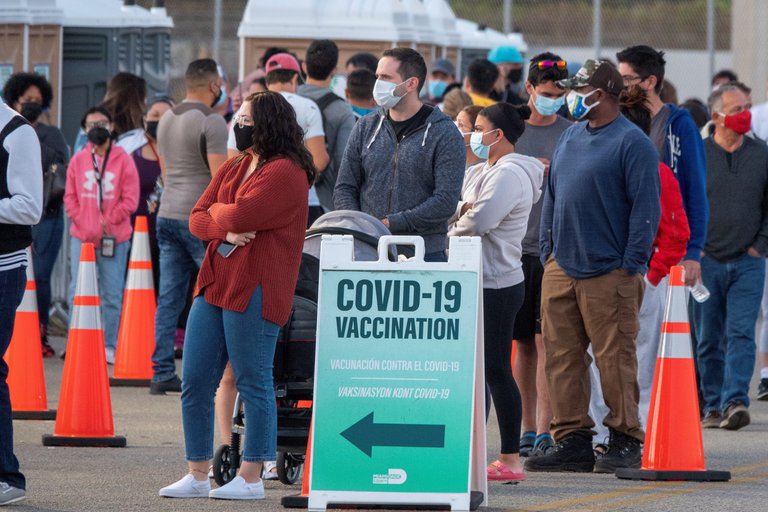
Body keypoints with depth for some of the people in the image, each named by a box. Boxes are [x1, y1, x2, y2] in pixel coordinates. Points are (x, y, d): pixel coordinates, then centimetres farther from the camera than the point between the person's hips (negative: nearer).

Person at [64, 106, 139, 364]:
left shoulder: (123, 160, 0)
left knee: (111, 295, 2)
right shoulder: (78, 160, 8)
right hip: (81, 237, 2)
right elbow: (70, 197, 7)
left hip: (114, 238, -2)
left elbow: (130, 200, -3)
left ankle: (109, 346, 8)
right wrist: (83, 223, -6)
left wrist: (108, 221, -10)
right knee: (77, 293, 0)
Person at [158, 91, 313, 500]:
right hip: (213, 283, 9)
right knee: (195, 382, 7)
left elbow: (241, 214, -20)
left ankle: (251, 477, 4)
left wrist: (217, 211, 1)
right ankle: (197, 476, 12)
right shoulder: (232, 169, 18)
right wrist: (226, 231, -8)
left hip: (253, 292, -9)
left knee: (253, 383, -2)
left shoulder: (285, 173, -9)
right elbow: (197, 219, 13)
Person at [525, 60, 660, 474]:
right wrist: (547, 249, 13)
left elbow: (646, 207, -10)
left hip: (608, 273, -7)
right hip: (561, 269, 7)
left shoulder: (632, 143, -8)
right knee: (561, 356, 5)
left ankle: (625, 441, 4)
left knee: (614, 358, -4)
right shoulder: (571, 138, 15)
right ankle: (572, 439, 10)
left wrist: (631, 265, -13)